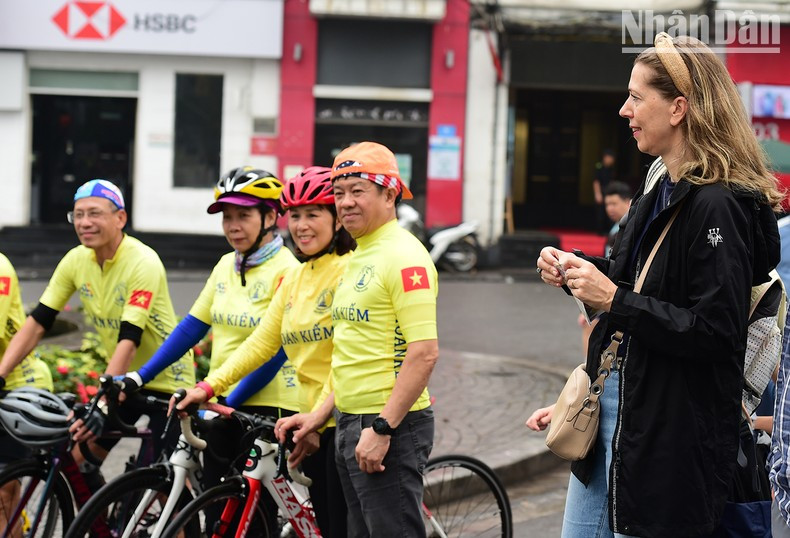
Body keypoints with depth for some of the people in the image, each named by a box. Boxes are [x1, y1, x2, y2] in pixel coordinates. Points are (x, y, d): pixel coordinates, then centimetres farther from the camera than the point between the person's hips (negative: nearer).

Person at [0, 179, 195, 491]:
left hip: (166, 381, -6)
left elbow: (129, 339, -32)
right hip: (123, 378, 6)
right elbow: (37, 322, -4)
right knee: (77, 456, -4)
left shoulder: (143, 263, -24)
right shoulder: (76, 261, -5)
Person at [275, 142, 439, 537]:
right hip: (352, 426, 10)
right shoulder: (358, 258, 17)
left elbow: (424, 353, -21)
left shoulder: (404, 256, -14)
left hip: (391, 428, -10)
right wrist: (321, 414, 16)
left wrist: (381, 429, -22)